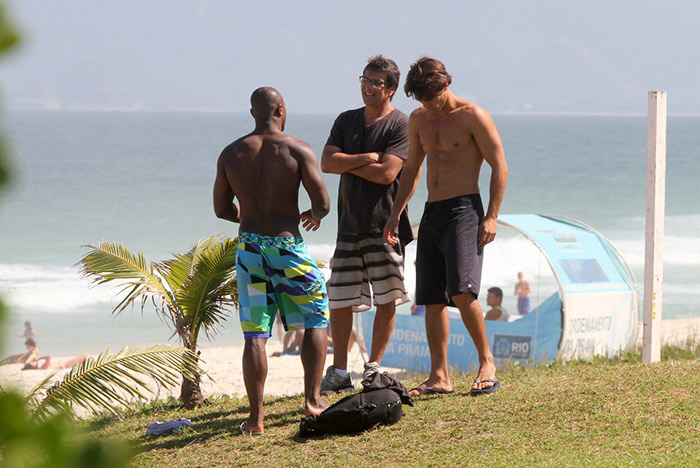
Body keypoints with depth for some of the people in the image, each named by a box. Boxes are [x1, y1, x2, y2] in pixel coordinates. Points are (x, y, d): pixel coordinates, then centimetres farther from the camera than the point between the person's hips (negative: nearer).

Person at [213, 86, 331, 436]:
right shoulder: (297, 150, -7)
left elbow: (221, 208, 9)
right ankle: (313, 400, 13)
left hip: (249, 246, 3)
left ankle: (256, 417, 1)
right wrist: (314, 216, 13)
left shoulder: (231, 154, 3)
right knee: (316, 320, 17)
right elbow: (323, 202, -10)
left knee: (255, 334, 4)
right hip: (287, 246, -3)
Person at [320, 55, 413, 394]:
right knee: (339, 301, 3)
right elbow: (326, 163, 1)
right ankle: (339, 372, 9)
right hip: (349, 225, 5)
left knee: (386, 300, -2)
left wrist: (346, 164, -4)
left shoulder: (400, 125, -4)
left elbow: (387, 173, -15)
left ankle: (374, 366, 9)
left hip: (385, 225, -4)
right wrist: (365, 158, -11)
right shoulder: (346, 121, 13)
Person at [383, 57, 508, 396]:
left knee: (462, 291, -20)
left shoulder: (472, 116, -6)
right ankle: (439, 377, 8)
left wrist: (491, 217, -14)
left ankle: (487, 362, -7)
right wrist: (395, 215, 17)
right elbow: (411, 170, 25)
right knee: (431, 300, 4)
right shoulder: (418, 120, 14)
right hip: (431, 214, 7)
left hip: (465, 209, -7)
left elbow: (499, 167, -7)